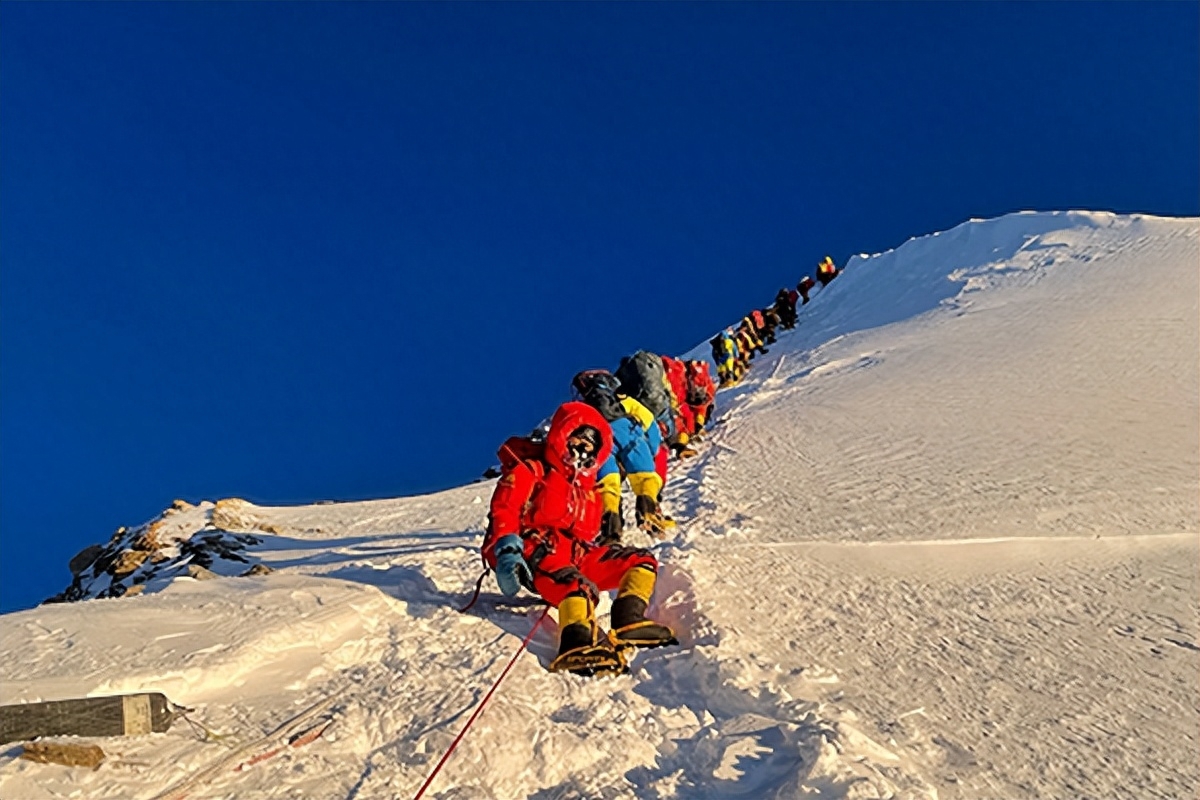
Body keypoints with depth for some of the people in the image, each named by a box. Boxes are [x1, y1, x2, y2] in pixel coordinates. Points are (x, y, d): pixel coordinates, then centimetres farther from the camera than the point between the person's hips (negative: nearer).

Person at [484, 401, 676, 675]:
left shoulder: (587, 488, 28)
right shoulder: (530, 470, 6)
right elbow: (503, 511, -6)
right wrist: (506, 551, -22)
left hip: (577, 553, 8)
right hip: (536, 552, -8)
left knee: (642, 560, -3)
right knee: (579, 587, -38)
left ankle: (627, 622, -23)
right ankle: (578, 644, -65)